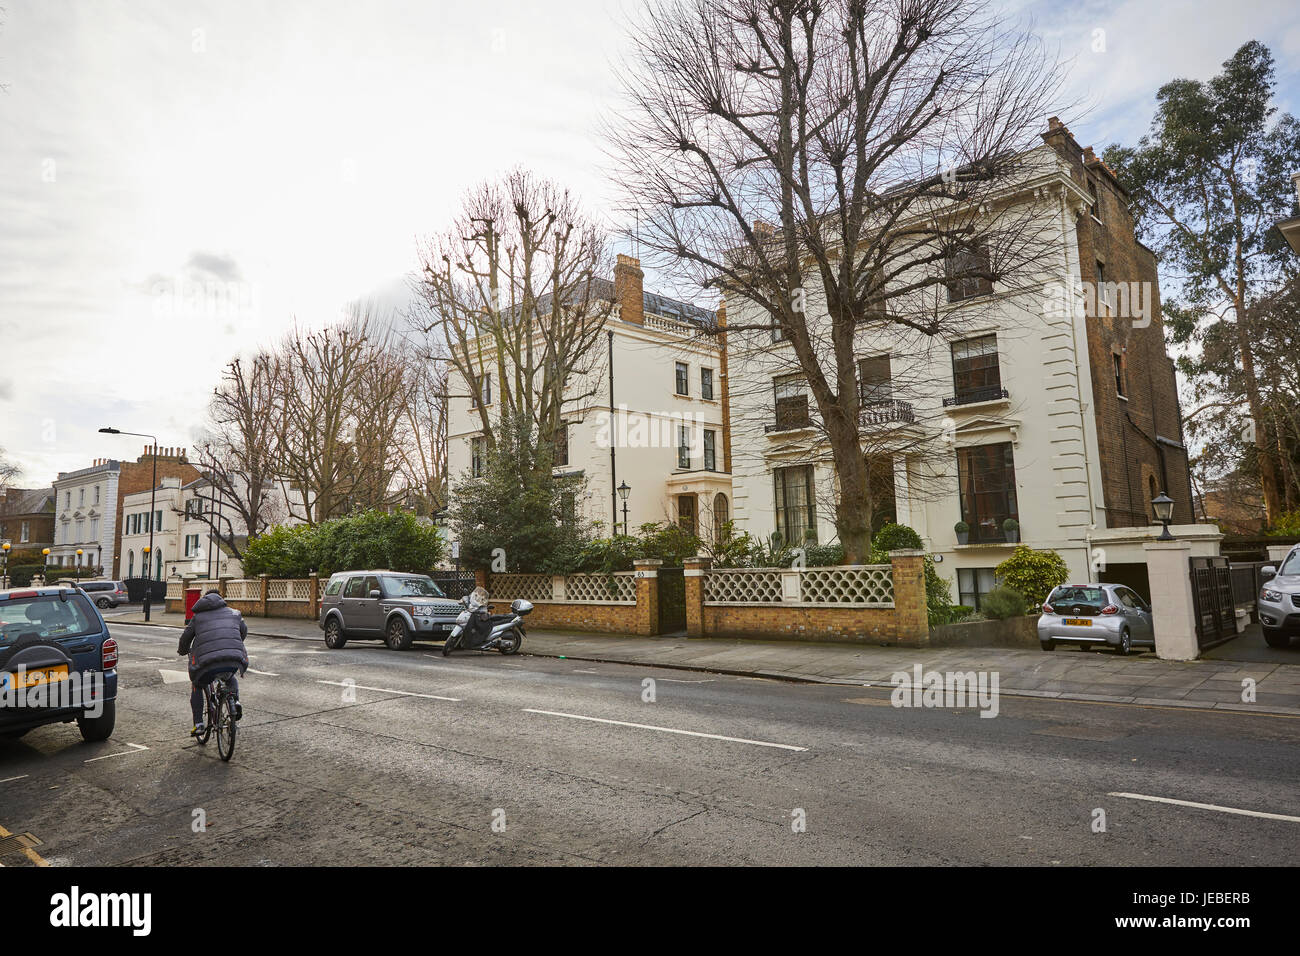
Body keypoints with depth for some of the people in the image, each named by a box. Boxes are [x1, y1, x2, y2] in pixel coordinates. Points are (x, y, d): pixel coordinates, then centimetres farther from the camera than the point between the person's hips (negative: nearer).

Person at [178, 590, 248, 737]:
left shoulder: (198, 616, 20)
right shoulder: (234, 613, 23)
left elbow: (185, 637, 22)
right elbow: (244, 632, 34)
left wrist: (183, 650, 45)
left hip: (207, 660, -2)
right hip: (234, 658, 2)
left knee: (196, 686, 27)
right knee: (230, 678, 36)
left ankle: (198, 724, 18)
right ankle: (235, 701, 8)